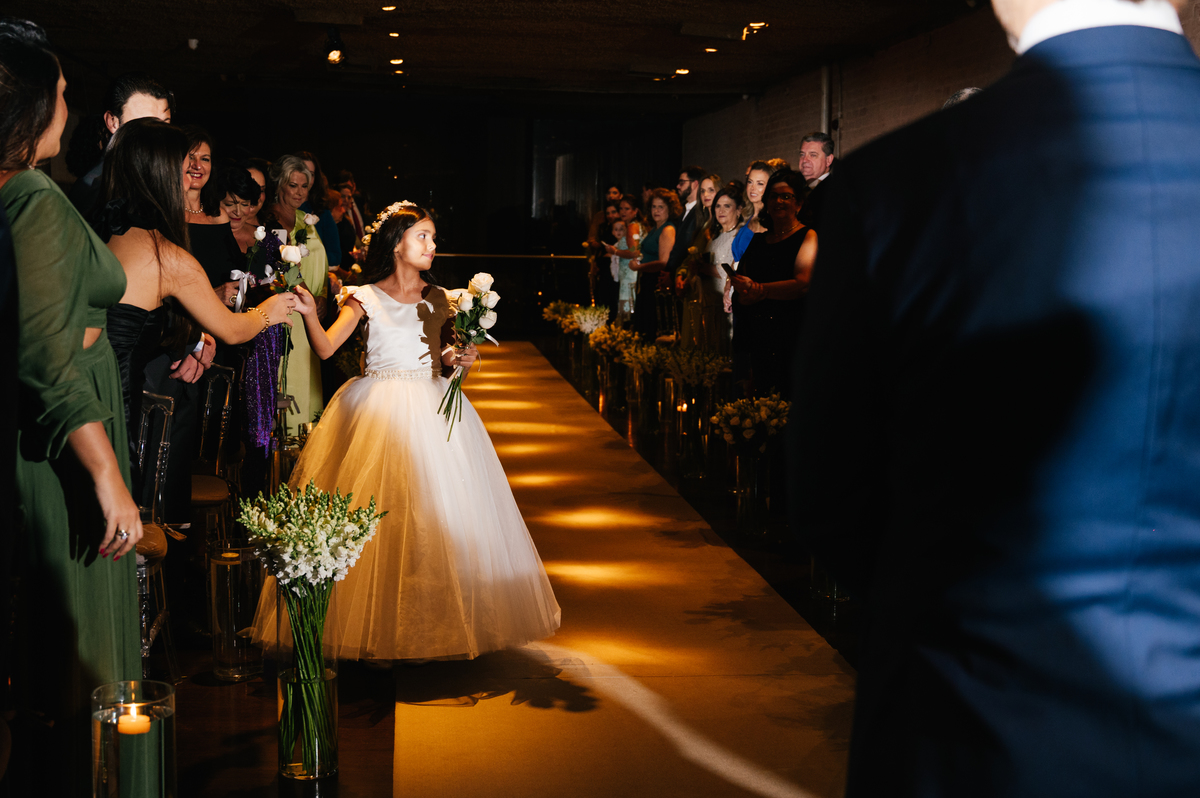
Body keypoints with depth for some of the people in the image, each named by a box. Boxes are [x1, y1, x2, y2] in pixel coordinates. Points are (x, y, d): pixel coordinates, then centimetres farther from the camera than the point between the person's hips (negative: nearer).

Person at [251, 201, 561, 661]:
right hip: (378, 411, -3)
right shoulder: (367, 297, 1)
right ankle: (376, 620, 5)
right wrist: (309, 314, -26)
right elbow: (326, 348, -10)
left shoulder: (438, 299, 11)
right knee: (377, 512, -7)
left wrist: (457, 359, -4)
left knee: (440, 512, -1)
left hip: (431, 409, 3)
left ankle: (439, 619, 10)